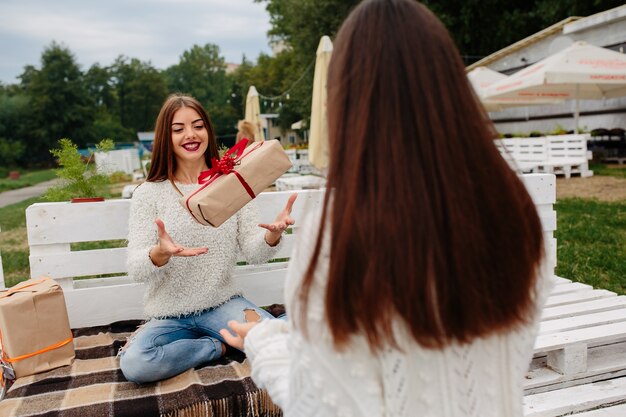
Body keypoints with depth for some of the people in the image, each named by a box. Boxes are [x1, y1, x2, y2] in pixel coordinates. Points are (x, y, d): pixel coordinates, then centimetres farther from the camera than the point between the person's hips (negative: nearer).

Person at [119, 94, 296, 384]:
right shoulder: (149, 194, -5)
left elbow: (253, 253, -5)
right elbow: (136, 270, -13)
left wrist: (273, 235, -29)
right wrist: (160, 254, -37)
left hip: (222, 303, 0)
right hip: (169, 314, 1)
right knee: (134, 364, -28)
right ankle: (220, 345, -4)